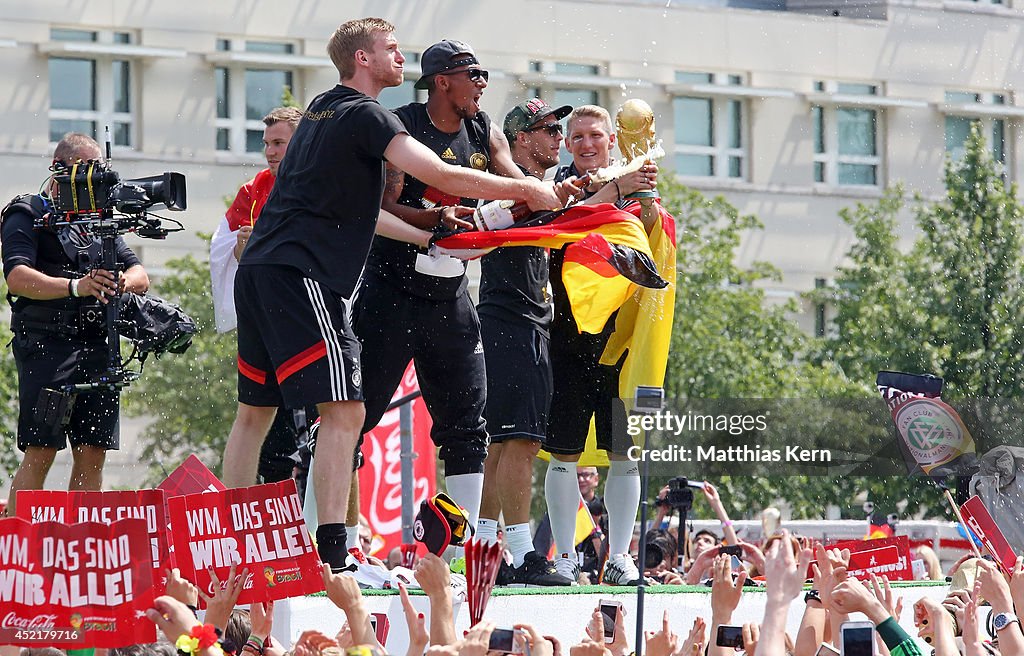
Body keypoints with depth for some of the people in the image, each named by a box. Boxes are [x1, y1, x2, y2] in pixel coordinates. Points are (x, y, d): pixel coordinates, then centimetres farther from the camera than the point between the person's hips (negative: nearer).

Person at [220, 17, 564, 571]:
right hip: (302, 274, -10)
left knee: (256, 408, 13)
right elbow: (441, 176, -16)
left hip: (258, 270, 10)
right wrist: (528, 190, -7)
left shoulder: (321, 110, 21)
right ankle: (332, 555, -20)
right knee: (344, 407, -12)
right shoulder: (366, 116, -7)